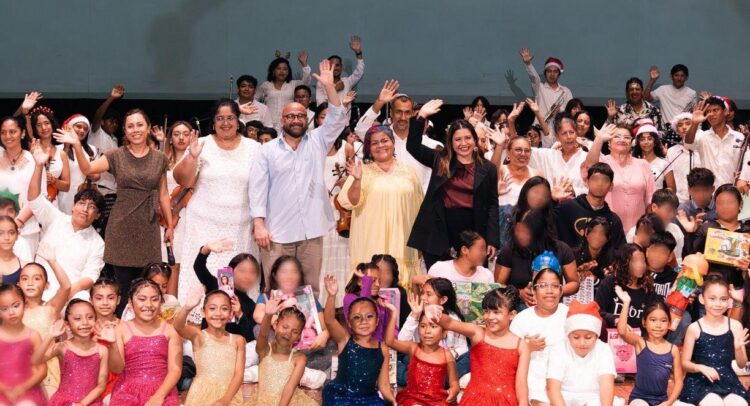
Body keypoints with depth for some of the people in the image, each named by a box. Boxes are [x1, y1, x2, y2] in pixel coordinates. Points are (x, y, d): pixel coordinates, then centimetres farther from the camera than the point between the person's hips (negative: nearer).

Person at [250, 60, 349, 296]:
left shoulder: (317, 142, 12)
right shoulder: (268, 150, 6)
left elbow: (337, 120, 0)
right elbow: (258, 188, 0)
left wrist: (329, 86, -10)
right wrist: (259, 224, -9)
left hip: (311, 231, 2)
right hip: (276, 232, -1)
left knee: (310, 290, 6)